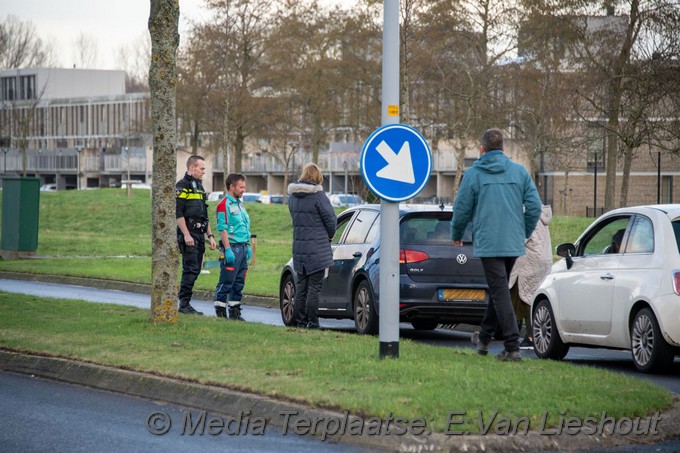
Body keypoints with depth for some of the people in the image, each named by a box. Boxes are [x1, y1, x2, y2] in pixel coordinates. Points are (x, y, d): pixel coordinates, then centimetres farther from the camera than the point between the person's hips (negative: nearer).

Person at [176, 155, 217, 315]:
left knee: (195, 270, 8)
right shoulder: (182, 186, -8)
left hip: (200, 234, 9)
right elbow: (178, 212, -16)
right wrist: (186, 235, -21)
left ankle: (184, 302, 12)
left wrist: (210, 236, 19)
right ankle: (184, 304, -9)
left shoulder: (199, 186, 21)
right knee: (190, 269, -11)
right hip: (188, 233, -9)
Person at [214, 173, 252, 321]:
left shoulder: (240, 204, 19)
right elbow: (222, 229, -16)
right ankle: (220, 312, -4)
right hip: (232, 248, -9)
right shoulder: (224, 205, -10)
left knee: (239, 283, 9)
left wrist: (248, 247, 19)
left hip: (242, 248, 9)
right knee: (226, 283, -7)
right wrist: (228, 249, -21)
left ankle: (235, 312, 14)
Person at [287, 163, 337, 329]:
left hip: (298, 246, 6)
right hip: (317, 248, -6)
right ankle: (312, 323, -2)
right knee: (314, 287, -2)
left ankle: (299, 321, 14)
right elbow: (331, 219, -10)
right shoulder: (317, 195, -13)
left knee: (301, 285, 13)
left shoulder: (292, 196, 8)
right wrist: (329, 235, 12)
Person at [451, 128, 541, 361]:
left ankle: (512, 347, -14)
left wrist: (457, 236, 18)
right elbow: (534, 206, 3)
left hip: (488, 243, -4)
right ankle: (484, 338, 34)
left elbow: (461, 209, 1)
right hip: (514, 244, 5)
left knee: (500, 293, -6)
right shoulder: (519, 172, 6)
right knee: (499, 290, 20)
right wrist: (524, 233, 18)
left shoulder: (473, 174, -3)